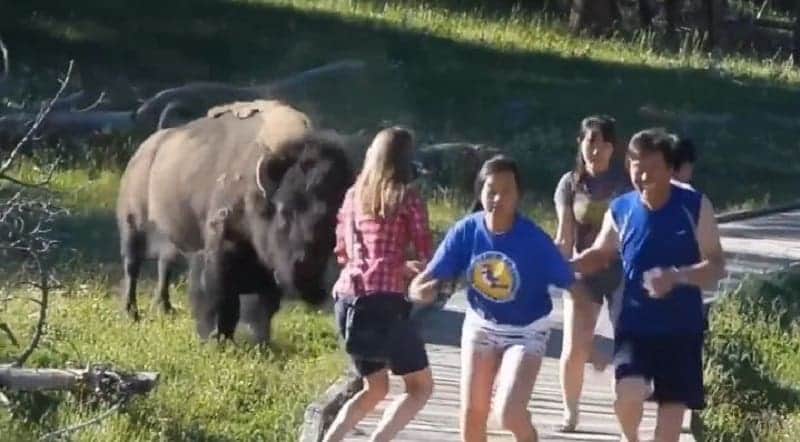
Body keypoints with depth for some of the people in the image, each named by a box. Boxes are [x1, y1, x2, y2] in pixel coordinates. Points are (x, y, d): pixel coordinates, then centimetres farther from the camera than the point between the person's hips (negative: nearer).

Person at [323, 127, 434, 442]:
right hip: (384, 301, -6)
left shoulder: (353, 196, 13)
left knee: (375, 388, 21)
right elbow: (426, 257, -4)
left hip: (347, 300, 6)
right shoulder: (407, 198, -4)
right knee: (421, 386, 7)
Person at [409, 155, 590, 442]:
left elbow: (571, 285, -18)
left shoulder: (534, 239, -26)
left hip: (526, 331, -3)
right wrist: (422, 290, -41)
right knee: (472, 415, 6)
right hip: (480, 326, 3)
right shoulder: (466, 231, -19)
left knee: (509, 414, -18)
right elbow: (422, 283, -16)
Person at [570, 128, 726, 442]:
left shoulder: (695, 207, -9)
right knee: (628, 392, -21)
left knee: (673, 404, 1)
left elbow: (716, 266, -9)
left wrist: (676, 276, -28)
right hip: (635, 324, 0)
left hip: (681, 327, 0)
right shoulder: (620, 210, -3)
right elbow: (599, 255, 14)